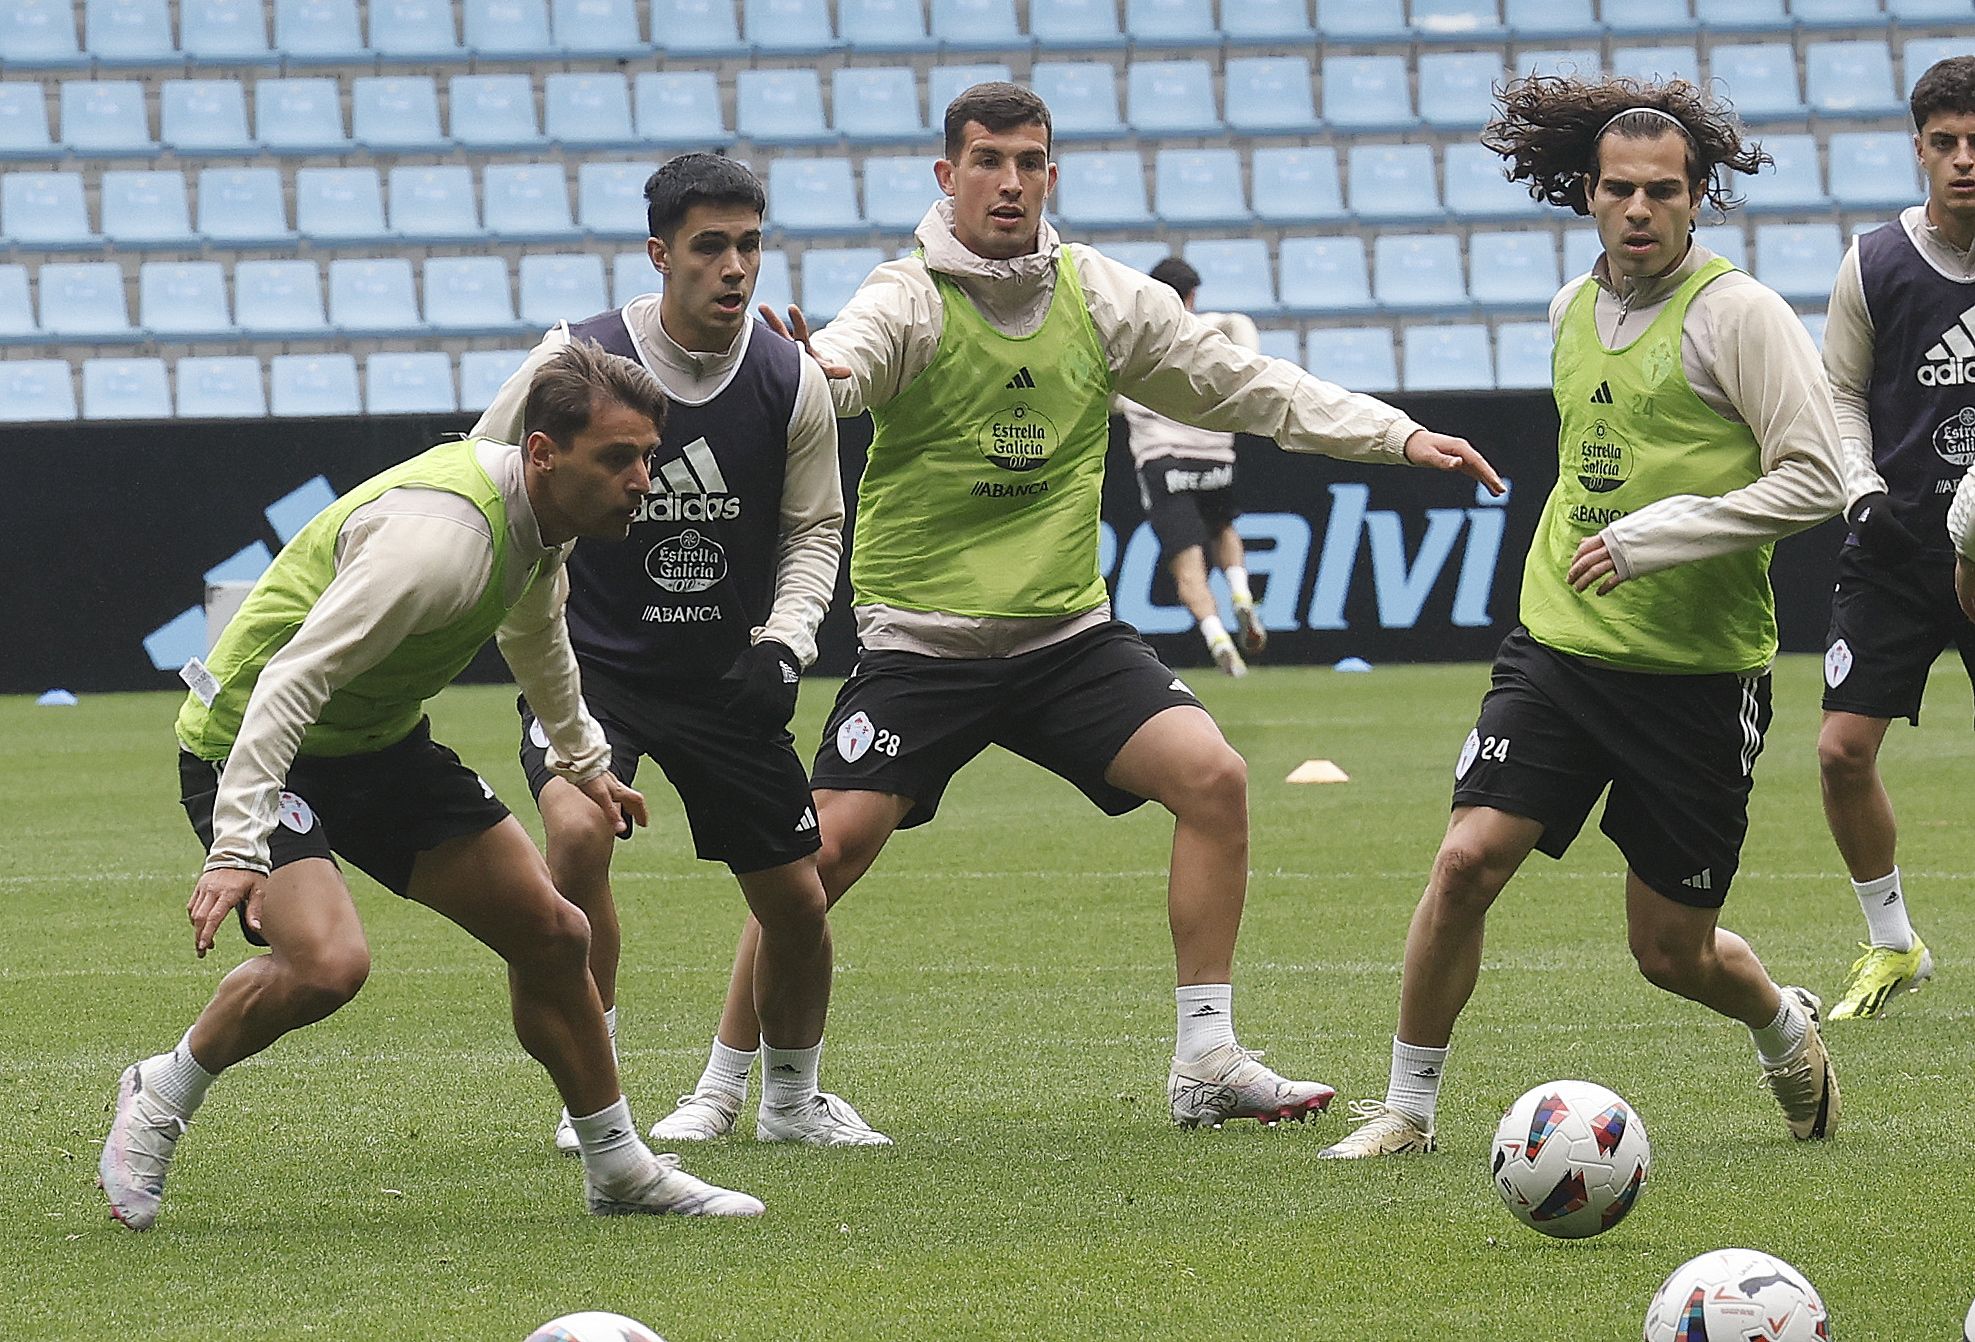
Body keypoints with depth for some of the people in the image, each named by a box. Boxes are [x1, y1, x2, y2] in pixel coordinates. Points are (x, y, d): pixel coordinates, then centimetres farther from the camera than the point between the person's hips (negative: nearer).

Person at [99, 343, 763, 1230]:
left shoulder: (540, 520, -2)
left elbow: (535, 635, 24)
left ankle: (620, 1171, 23)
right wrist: (236, 849, -42)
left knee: (550, 933, 6)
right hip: (252, 748, -9)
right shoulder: (443, 533, -32)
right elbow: (291, 681, -36)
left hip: (383, 743, 9)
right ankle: (161, 1099, -4)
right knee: (328, 962, -30)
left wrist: (584, 762, 37)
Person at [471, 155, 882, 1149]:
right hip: (586, 660, -3)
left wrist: (786, 639, -8)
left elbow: (814, 527, 8)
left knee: (796, 903, 4)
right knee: (578, 832, -29)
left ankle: (791, 1098, 32)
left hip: (729, 681, 3)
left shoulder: (791, 383, -7)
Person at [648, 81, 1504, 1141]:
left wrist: (1399, 437, 6)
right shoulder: (911, 300, -10)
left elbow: (1246, 387, 12)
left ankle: (1207, 1066, -3)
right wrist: (808, 378, -57)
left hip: (1069, 633, 4)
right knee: (831, 845, -13)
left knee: (1213, 777, -12)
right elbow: (843, 364, -32)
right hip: (921, 641, -4)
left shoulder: (1102, 298, 4)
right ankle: (720, 1089, 3)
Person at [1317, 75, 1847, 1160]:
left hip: (1698, 673, -5)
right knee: (1466, 860, -13)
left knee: (1672, 951, 4)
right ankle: (1406, 1110, 1)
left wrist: (1655, 535, -20)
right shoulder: (1571, 310, 10)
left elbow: (1813, 479, -16)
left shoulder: (1737, 312, -11)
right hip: (1558, 650, 5)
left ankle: (1785, 1030, 38)